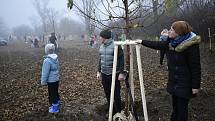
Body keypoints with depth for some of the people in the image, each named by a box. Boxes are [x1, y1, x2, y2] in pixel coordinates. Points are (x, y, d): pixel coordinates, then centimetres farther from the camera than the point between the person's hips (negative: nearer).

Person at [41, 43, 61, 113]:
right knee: (56, 93, 23)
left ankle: (55, 108, 18)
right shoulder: (56, 58, 1)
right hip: (56, 79, 8)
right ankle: (57, 104, 39)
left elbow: (45, 73, -20)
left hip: (51, 81, -8)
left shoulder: (47, 60, -25)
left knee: (52, 94, 6)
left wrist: (43, 81, -9)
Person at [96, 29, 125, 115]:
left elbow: (121, 59, -10)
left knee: (116, 94, 2)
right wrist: (98, 71, 15)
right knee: (107, 94, 12)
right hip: (104, 74, 6)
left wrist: (121, 73, -13)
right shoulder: (101, 46, 10)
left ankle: (118, 112, 20)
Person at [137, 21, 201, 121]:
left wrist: (196, 85, -16)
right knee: (175, 106, 17)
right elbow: (157, 45, 18)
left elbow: (195, 67, -17)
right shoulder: (170, 42, 2)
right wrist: (142, 42, 19)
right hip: (173, 81, 6)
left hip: (185, 83, -6)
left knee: (182, 107, 4)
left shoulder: (191, 44, -18)